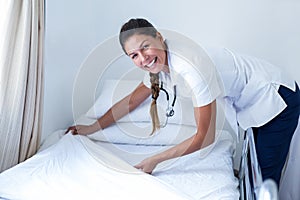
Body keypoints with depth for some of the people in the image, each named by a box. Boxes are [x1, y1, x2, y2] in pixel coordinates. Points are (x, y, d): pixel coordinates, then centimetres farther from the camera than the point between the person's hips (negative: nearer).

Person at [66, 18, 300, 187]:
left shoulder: (191, 67, -35)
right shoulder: (160, 61, -9)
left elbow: (205, 138, -28)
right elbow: (132, 100, 6)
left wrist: (155, 160, -23)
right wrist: (92, 128, 8)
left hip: (278, 98, -8)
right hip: (252, 105, 8)